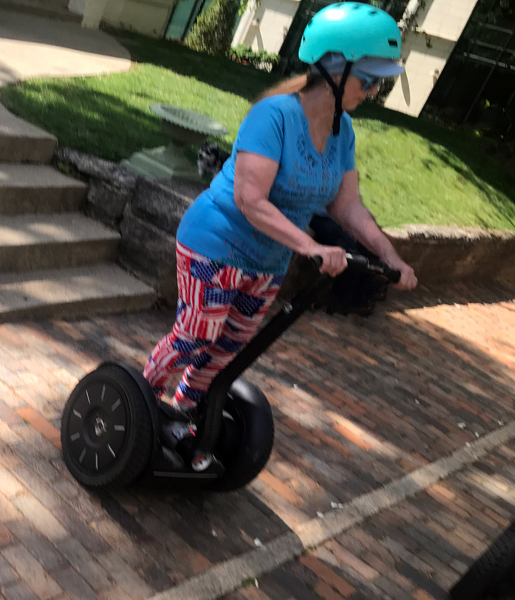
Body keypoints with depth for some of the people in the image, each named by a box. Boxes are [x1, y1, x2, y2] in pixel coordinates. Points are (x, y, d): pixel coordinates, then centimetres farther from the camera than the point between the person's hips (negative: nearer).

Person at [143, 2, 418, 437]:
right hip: (217, 249, -7)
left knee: (226, 350, 18)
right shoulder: (275, 114, -25)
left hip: (268, 263, 8)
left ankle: (183, 409, 41)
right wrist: (310, 247, -41)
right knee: (192, 341, 3)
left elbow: (348, 206, 1)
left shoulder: (342, 130, -1)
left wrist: (391, 258, -9)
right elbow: (250, 200, -32)